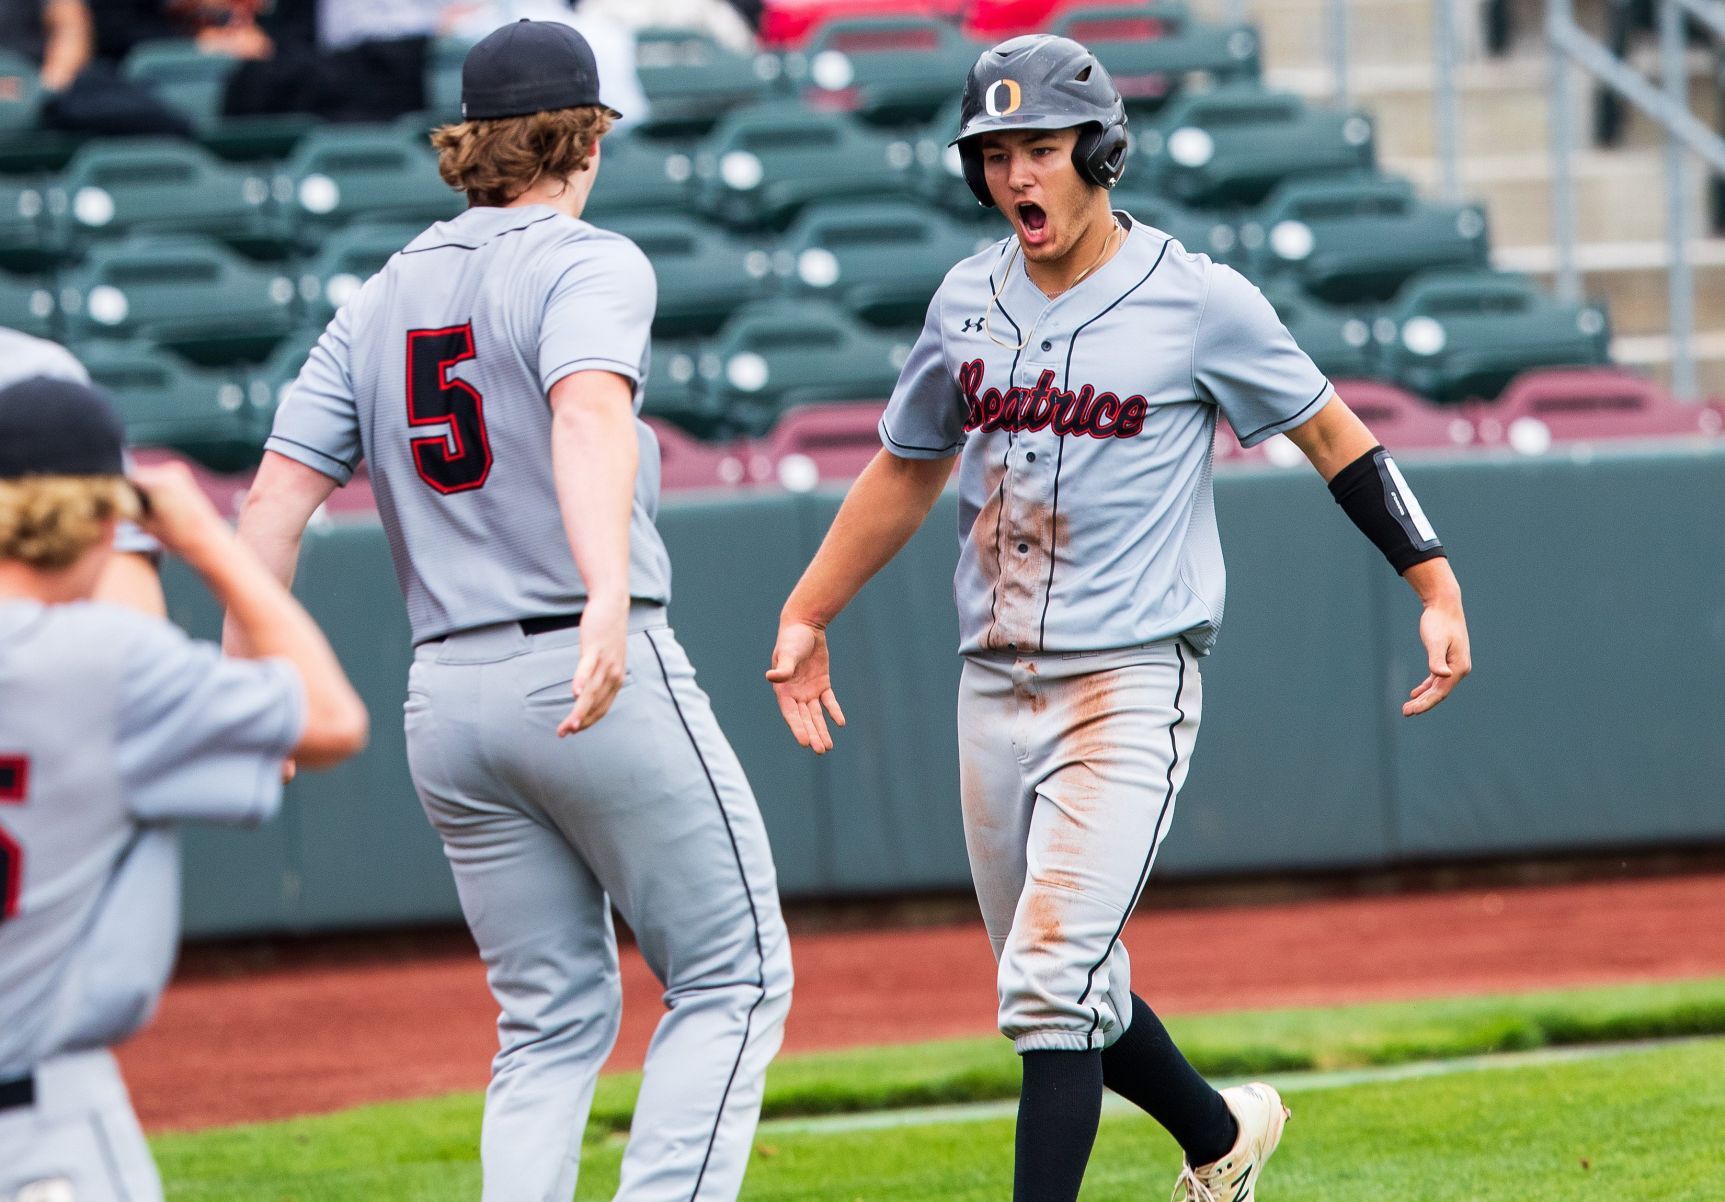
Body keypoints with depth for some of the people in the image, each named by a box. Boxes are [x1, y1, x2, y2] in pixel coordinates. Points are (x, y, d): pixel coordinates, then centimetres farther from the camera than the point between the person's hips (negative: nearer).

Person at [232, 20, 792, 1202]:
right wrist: (608, 593, -40)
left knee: (553, 1018, 14)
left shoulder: (380, 299, 14)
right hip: (602, 676, -6)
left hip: (448, 694, 6)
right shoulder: (589, 263, -5)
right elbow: (588, 411, -27)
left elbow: (278, 494, 5)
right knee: (731, 976, 4)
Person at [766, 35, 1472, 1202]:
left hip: (1133, 682, -6)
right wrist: (806, 613, 19)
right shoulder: (966, 302, 8)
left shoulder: (1199, 301, -7)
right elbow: (907, 468, 21)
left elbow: (1330, 433, 1)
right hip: (995, 694, 6)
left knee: (1054, 981, -17)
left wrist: (1435, 583, -6)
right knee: (1056, 987, 15)